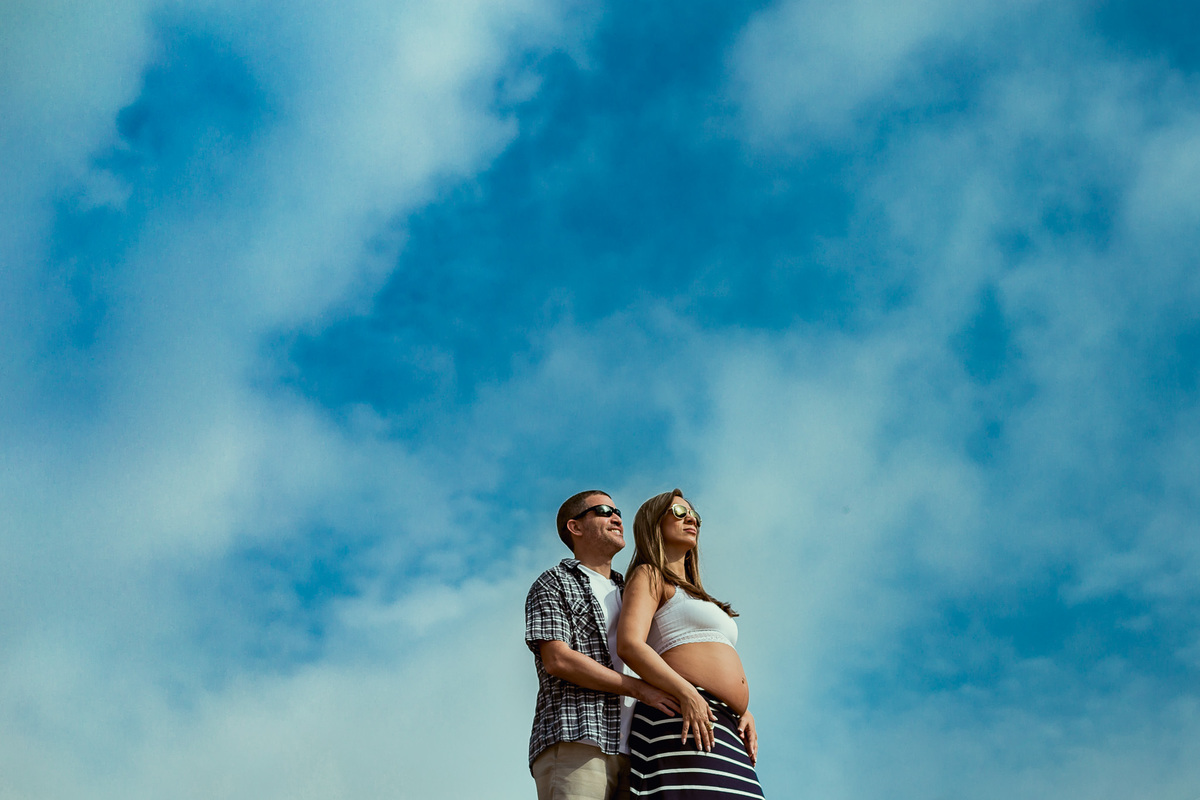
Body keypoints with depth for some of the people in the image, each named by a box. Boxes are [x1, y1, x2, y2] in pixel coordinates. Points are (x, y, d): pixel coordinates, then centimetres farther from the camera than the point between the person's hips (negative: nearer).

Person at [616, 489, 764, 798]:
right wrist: (687, 695, -21)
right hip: (682, 716, -8)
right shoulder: (648, 576, 9)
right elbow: (629, 645, -9)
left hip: (725, 729, 8)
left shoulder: (692, 594, 34)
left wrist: (743, 713, 9)